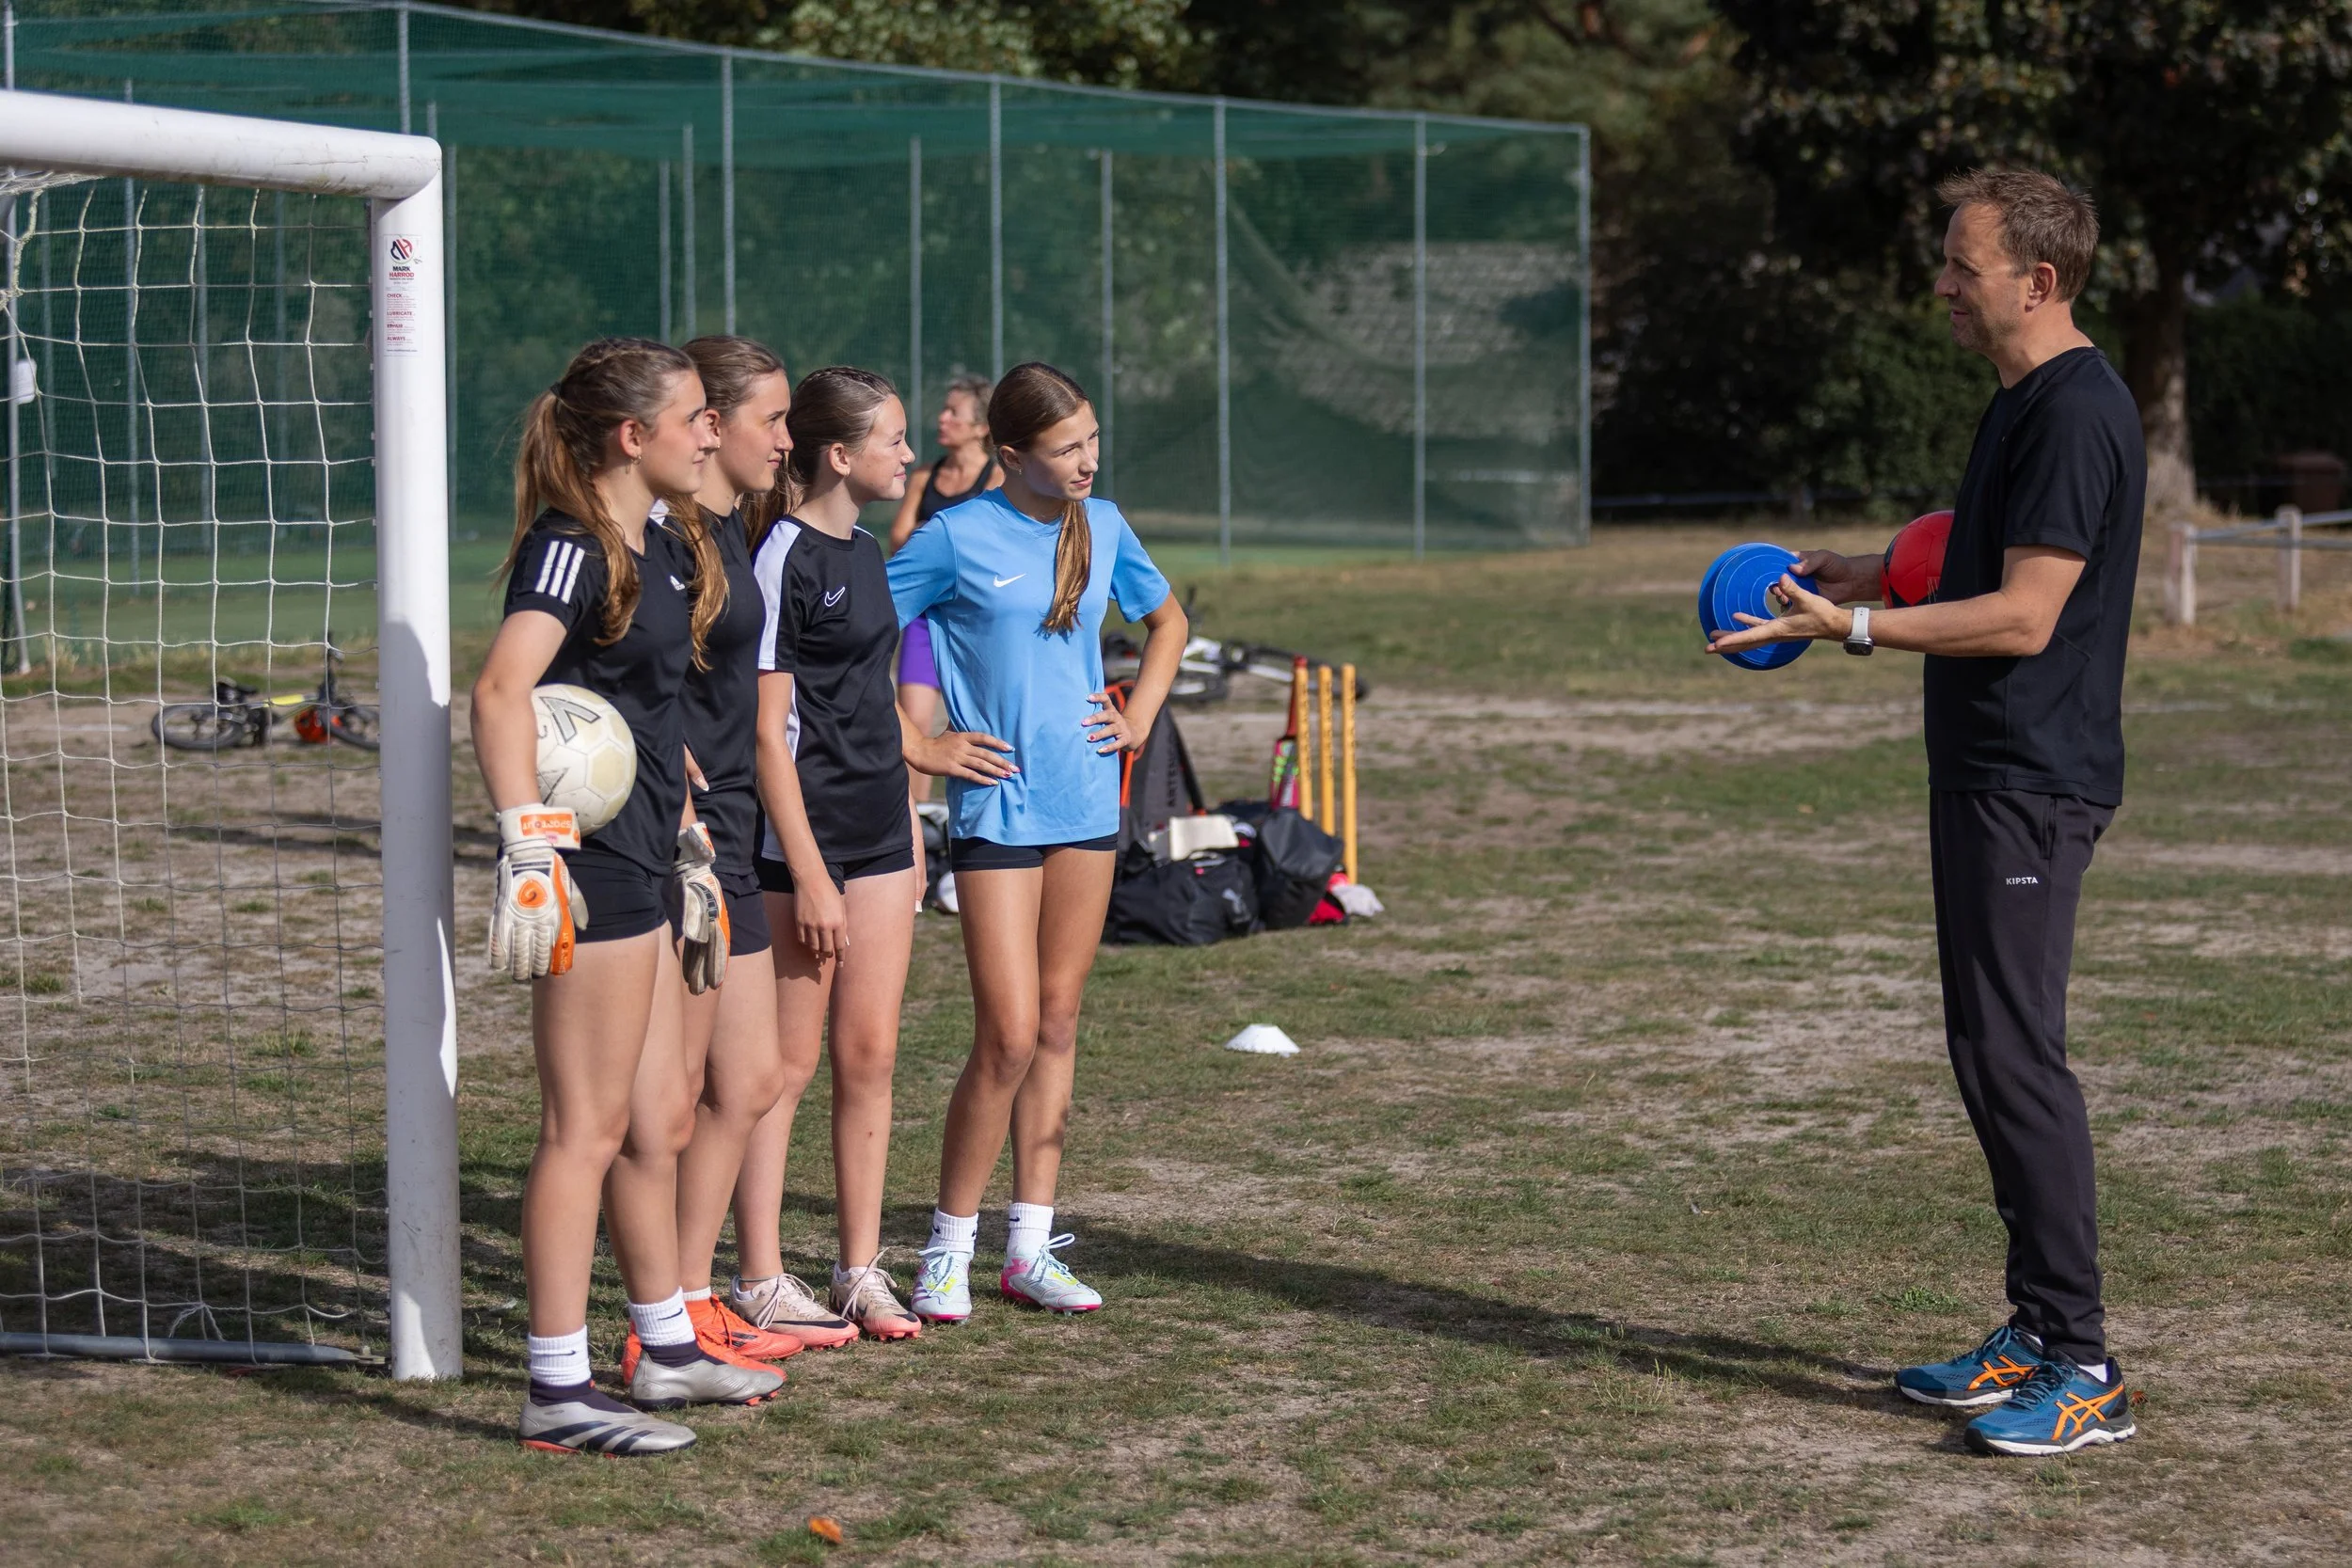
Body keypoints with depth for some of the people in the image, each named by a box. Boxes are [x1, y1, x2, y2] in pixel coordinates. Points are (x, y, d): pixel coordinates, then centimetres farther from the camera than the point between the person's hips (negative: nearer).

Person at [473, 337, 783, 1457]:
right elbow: (501, 690, -27)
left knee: (660, 1120, 18)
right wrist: (528, 844, -32)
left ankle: (667, 1351, 31)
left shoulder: (659, 548, 15)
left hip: (640, 861, 10)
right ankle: (557, 1392, 0)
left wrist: (683, 837, 27)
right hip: (587, 864, -10)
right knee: (588, 1130, -5)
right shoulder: (570, 548, -15)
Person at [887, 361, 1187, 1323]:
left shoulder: (1102, 526, 6)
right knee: (1009, 1038, -10)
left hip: (1086, 804, 6)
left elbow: (1167, 619, 24)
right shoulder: (957, 537, -10)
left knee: (1057, 1023, 8)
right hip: (996, 806, -5)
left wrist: (1140, 717, 12)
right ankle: (950, 1250, 4)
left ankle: (1031, 1246, 15)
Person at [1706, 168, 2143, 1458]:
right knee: (1990, 1052, 13)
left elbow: (2024, 616, -22)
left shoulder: (2075, 412, -16)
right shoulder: (2025, 404, 16)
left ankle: (2081, 1371, -9)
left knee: (2013, 1053, -11)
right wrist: (1874, 569, 25)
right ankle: (2037, 1337, 20)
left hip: (2032, 782, -11)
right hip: (1987, 771, 11)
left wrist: (1852, 626, -22)